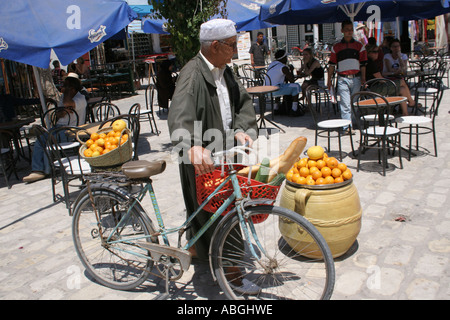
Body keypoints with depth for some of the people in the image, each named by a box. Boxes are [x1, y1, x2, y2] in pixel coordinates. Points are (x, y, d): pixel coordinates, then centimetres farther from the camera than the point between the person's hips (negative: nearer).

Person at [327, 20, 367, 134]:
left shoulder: (359, 46, 11)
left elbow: (363, 64, 8)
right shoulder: (336, 47, 9)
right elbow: (332, 64, 10)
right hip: (342, 78, -1)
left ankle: (352, 123, 18)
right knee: (345, 103, -9)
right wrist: (329, 79, 6)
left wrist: (363, 78, 0)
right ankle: (347, 126, -10)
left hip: (356, 78, 2)